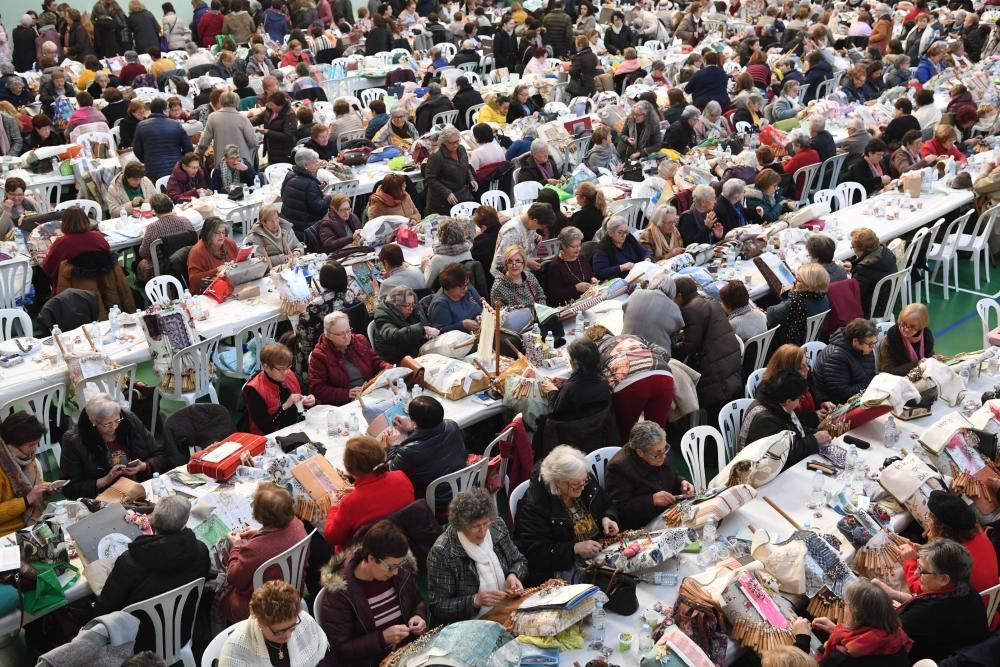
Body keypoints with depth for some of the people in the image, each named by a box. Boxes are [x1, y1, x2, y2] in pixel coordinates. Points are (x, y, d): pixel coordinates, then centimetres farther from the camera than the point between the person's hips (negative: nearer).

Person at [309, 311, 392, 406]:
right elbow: (317, 389, -7)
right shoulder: (319, 355, -2)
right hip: (342, 405, -6)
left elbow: (376, 361, 20)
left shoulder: (360, 340, 12)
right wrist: (347, 393, -18)